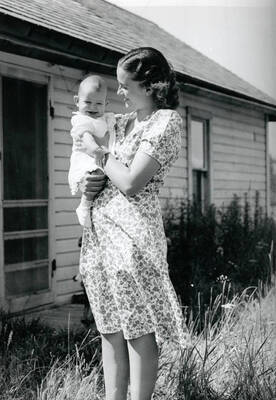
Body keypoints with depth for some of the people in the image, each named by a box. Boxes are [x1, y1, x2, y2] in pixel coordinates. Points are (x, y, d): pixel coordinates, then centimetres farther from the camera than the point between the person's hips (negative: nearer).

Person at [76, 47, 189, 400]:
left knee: (139, 329, -3)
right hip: (99, 228, 8)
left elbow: (130, 182, -16)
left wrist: (100, 153, -2)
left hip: (132, 229, -8)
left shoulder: (166, 121, -8)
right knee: (109, 329, 10)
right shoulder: (122, 121, 15)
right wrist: (91, 183, 3)